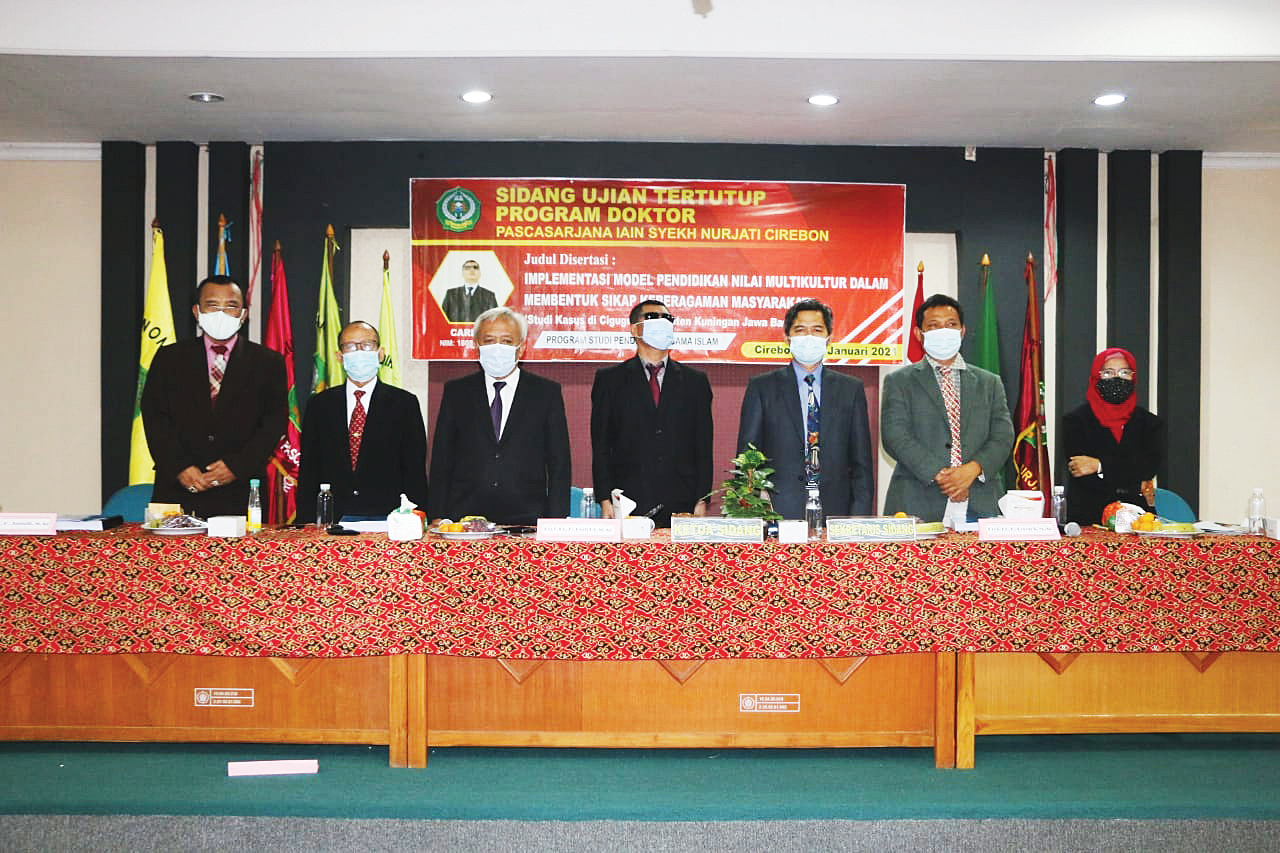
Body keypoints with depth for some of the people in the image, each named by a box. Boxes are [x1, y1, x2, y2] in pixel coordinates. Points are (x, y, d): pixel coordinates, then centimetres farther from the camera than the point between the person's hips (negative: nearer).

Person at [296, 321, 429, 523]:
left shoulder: (405, 403, 7)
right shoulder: (320, 404, 13)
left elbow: (415, 472, 4)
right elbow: (308, 472, 12)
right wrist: (307, 524, 1)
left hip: (386, 520, -2)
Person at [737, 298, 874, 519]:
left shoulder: (851, 389, 12)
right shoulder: (761, 388, 6)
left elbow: (861, 462, 10)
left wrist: (860, 520, 0)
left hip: (835, 511, 2)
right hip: (778, 513, -1)